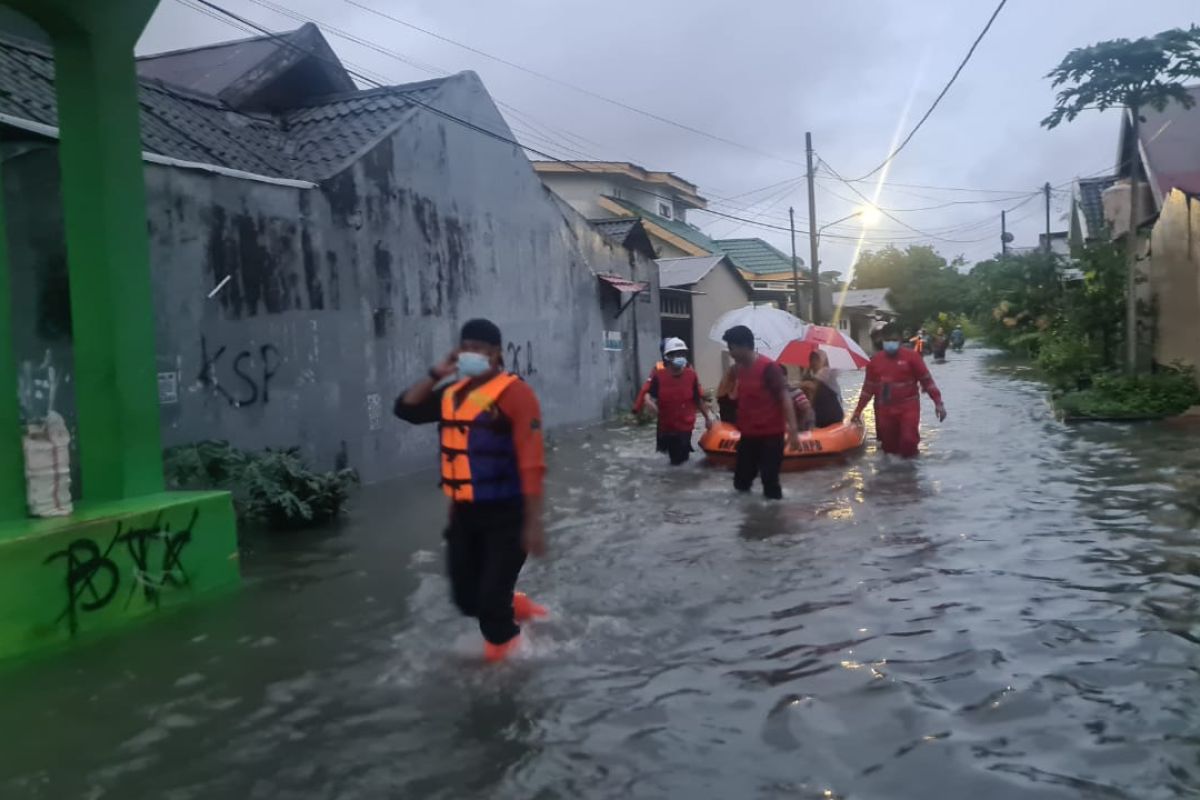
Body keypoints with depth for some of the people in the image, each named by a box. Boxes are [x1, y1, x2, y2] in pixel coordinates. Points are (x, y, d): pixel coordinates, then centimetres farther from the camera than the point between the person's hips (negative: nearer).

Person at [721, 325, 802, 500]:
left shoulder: (768, 367, -17)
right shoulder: (738, 368, 6)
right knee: (741, 482, 13)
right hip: (748, 435, 7)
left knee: (770, 482, -3)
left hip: (770, 435, -7)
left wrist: (793, 430, -26)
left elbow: (785, 397, -21)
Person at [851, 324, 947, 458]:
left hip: (908, 407, -3)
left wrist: (938, 402, -10)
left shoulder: (911, 357, -5)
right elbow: (868, 387, 12)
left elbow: (927, 380, -3)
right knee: (888, 445, 7)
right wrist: (858, 411, 12)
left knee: (909, 440, -17)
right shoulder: (875, 361, 5)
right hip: (885, 410, 3)